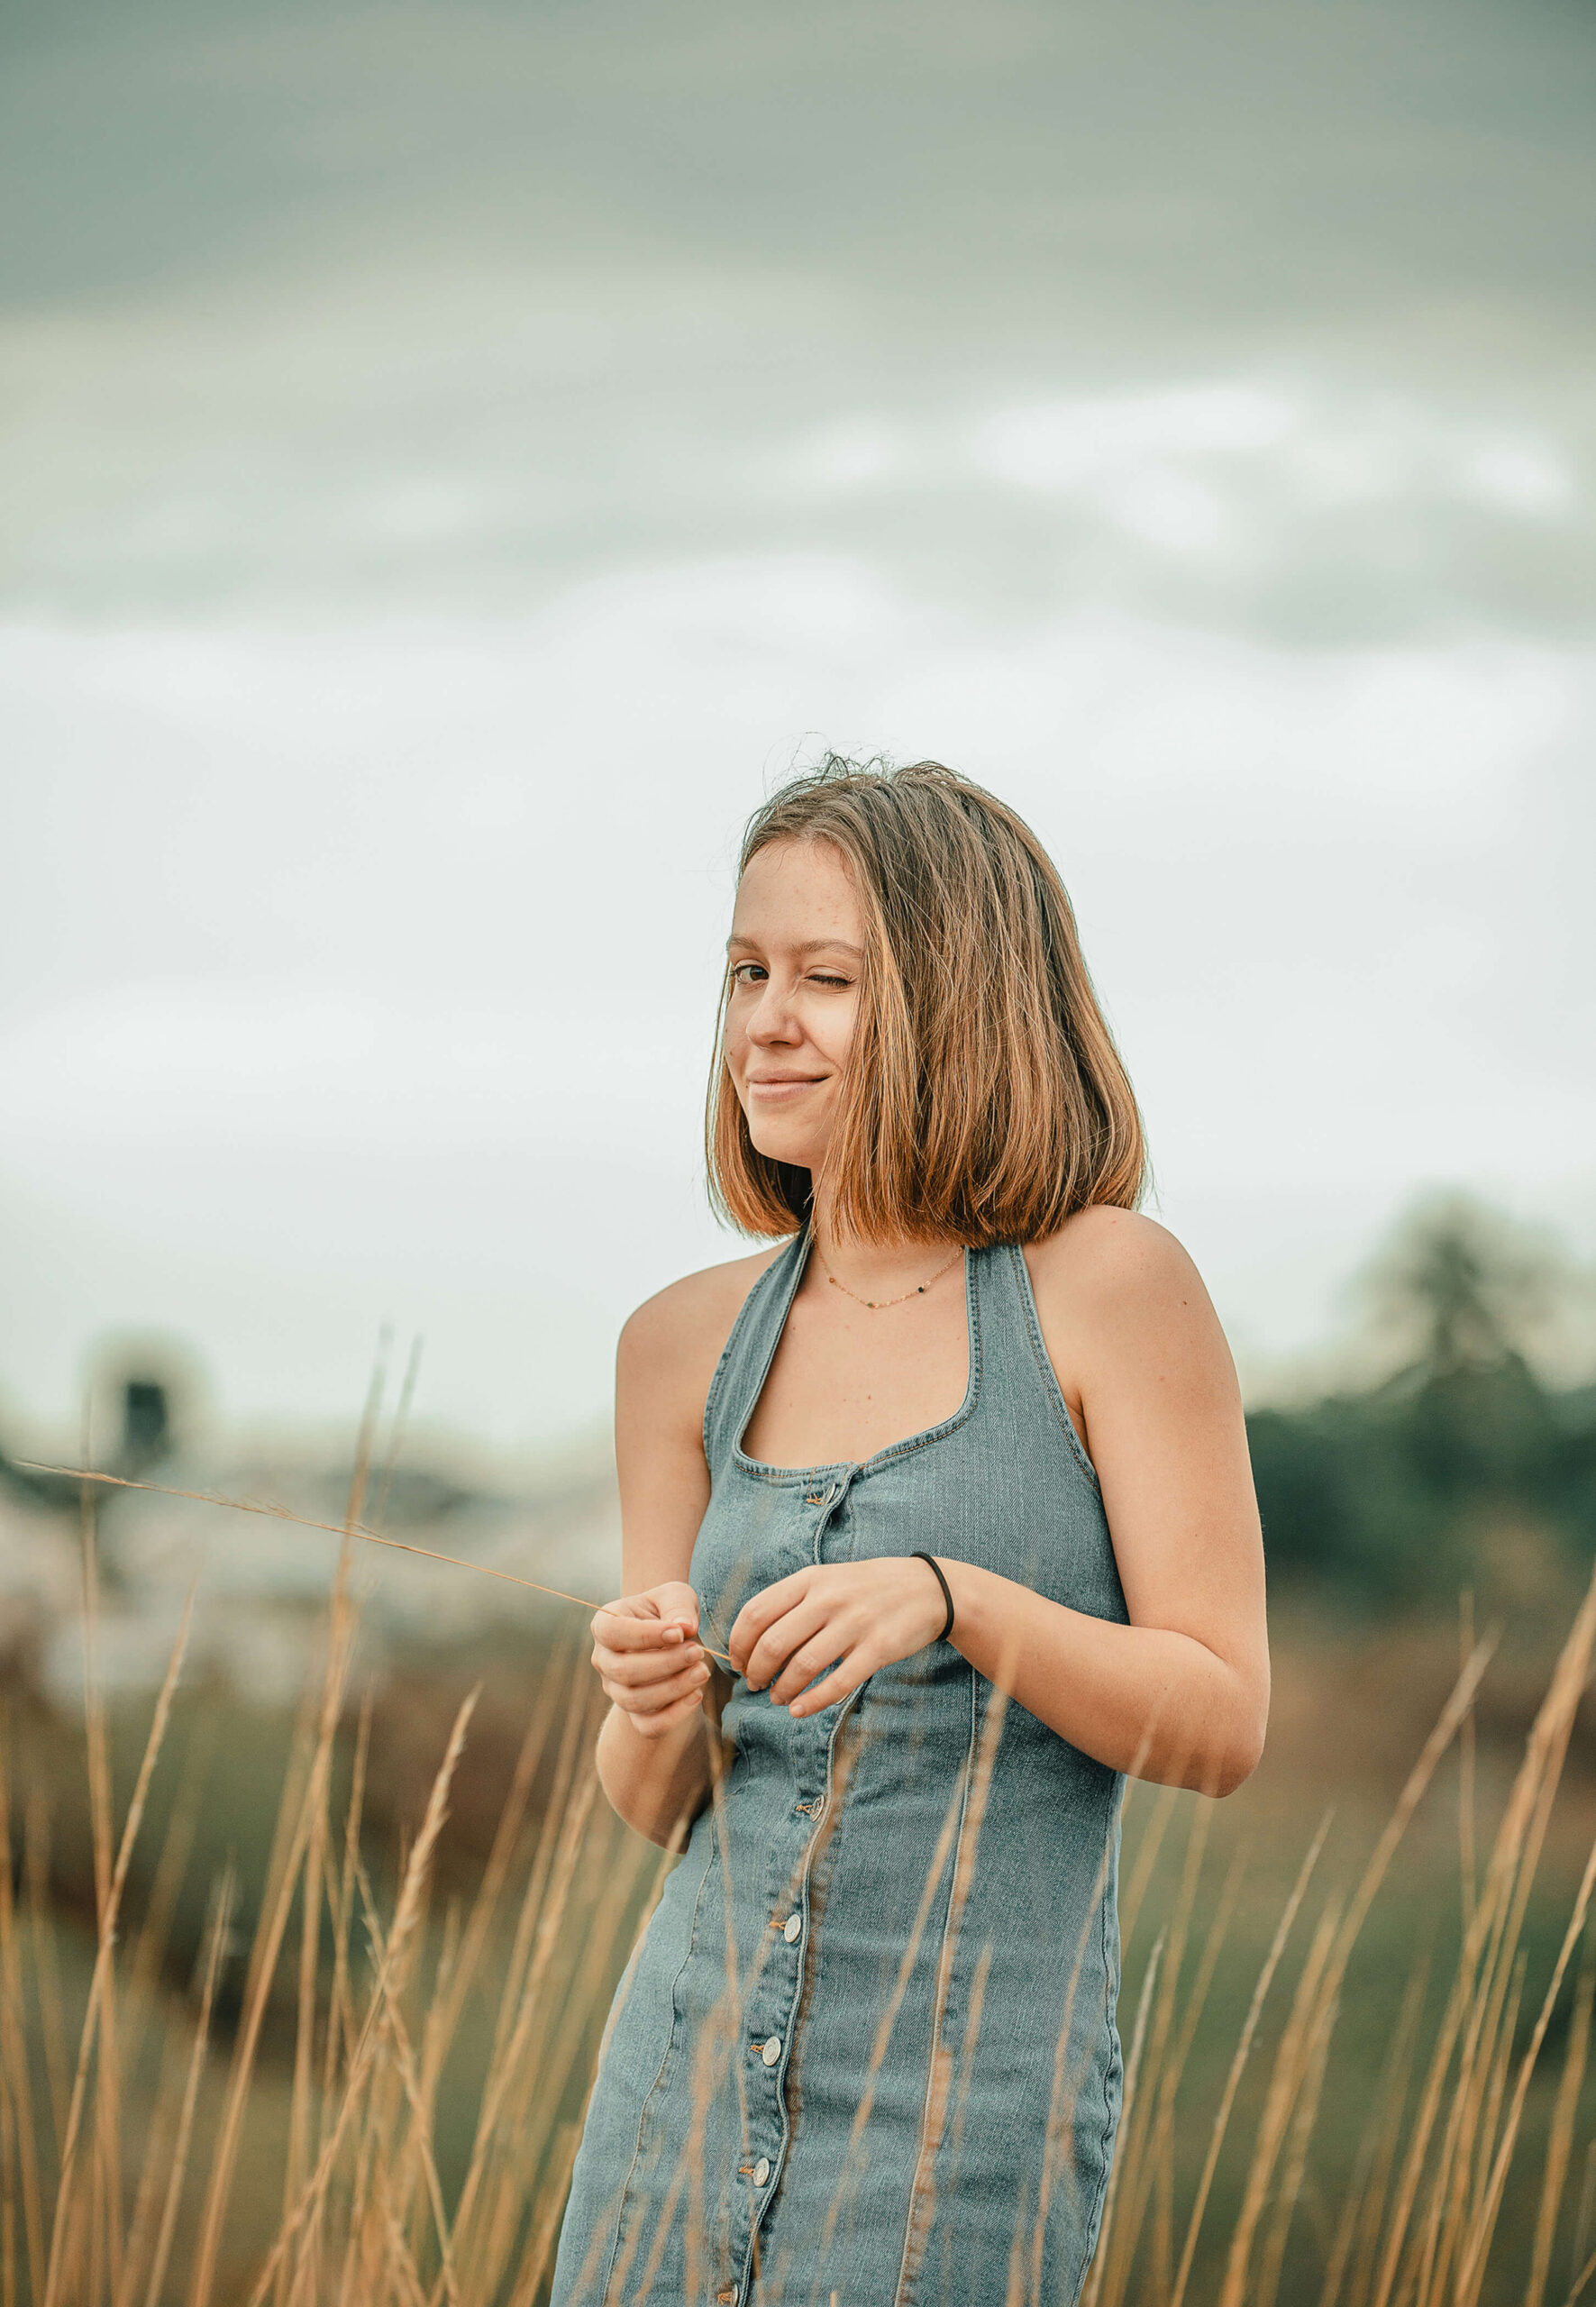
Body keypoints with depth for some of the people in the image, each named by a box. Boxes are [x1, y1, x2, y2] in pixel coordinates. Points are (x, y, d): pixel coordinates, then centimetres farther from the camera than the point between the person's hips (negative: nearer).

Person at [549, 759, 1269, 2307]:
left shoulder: (1105, 1288, -5)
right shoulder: (685, 1344, 7)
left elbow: (1222, 1726, -7)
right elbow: (654, 1807, 12)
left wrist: (953, 1600, -20)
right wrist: (655, 1709, -10)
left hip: (964, 2094, -4)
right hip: (697, 2051, 4)